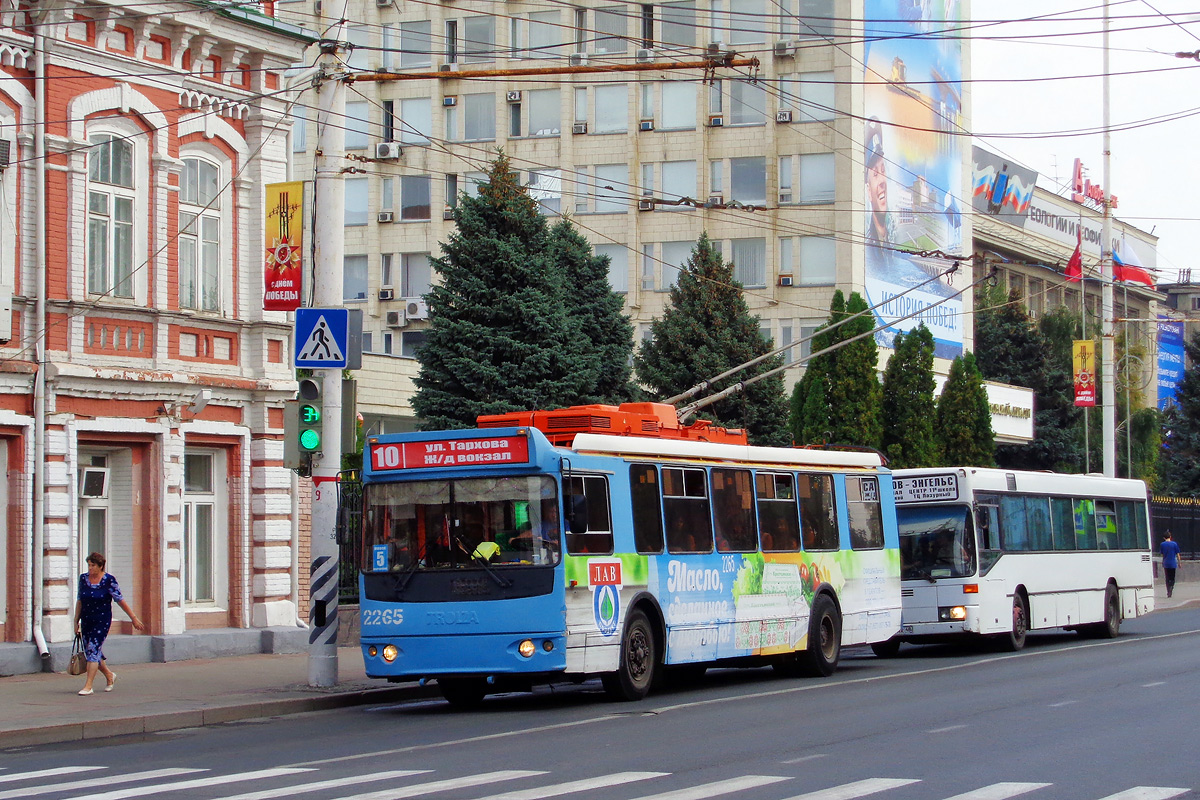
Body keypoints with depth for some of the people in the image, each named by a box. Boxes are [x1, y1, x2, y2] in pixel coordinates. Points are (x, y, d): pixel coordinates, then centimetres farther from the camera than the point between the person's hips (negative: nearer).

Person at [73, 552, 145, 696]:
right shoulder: (83, 578, 4)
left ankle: (88, 686, -12)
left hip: (102, 621, -6)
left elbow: (120, 600, -8)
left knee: (93, 650, -14)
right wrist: (76, 621, 12)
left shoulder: (108, 580, -10)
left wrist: (134, 618, -7)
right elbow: (80, 601, 12)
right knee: (89, 653, 10)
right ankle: (109, 675, 34)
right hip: (86, 621, 6)